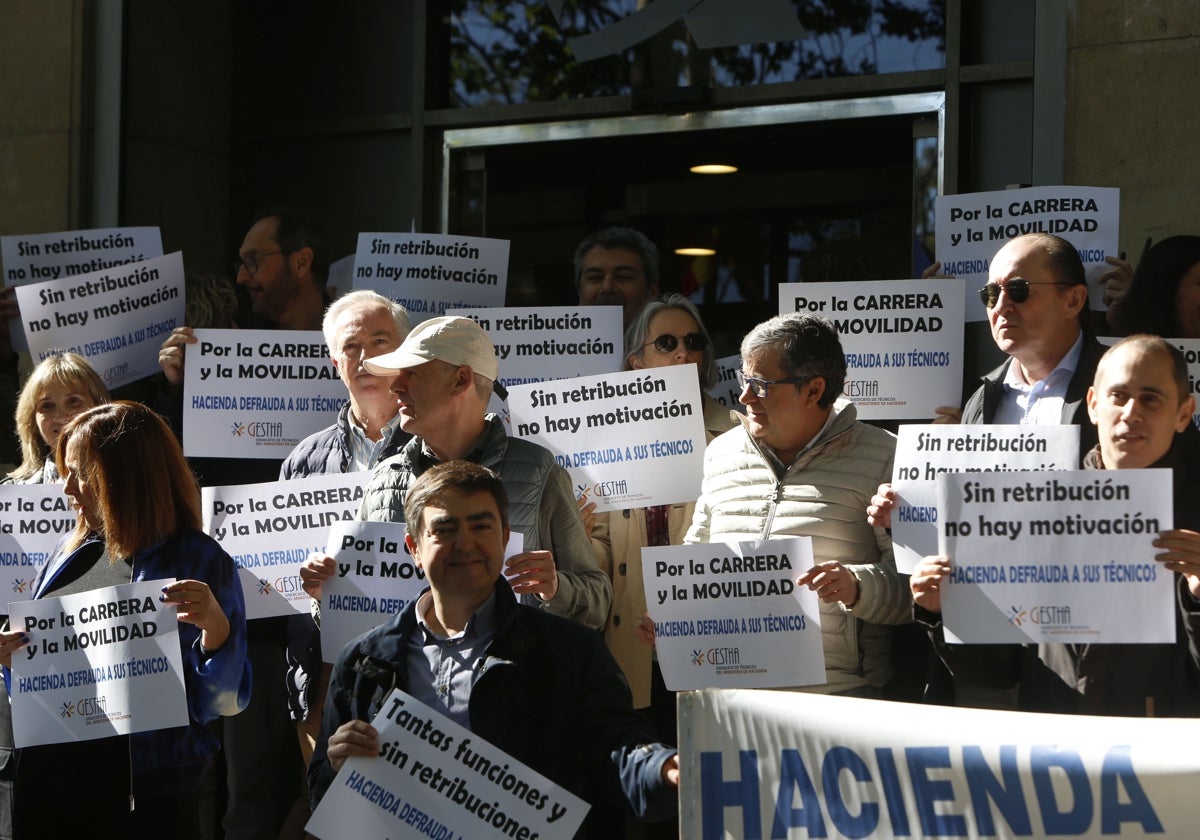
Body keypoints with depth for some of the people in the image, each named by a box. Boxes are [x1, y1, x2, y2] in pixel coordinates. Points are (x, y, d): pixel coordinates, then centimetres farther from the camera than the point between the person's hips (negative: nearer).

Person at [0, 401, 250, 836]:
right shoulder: (73, 556, 10)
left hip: (147, 790, -6)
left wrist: (216, 627, -27)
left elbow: (224, 701, -10)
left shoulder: (199, 563, -7)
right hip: (49, 776, 6)